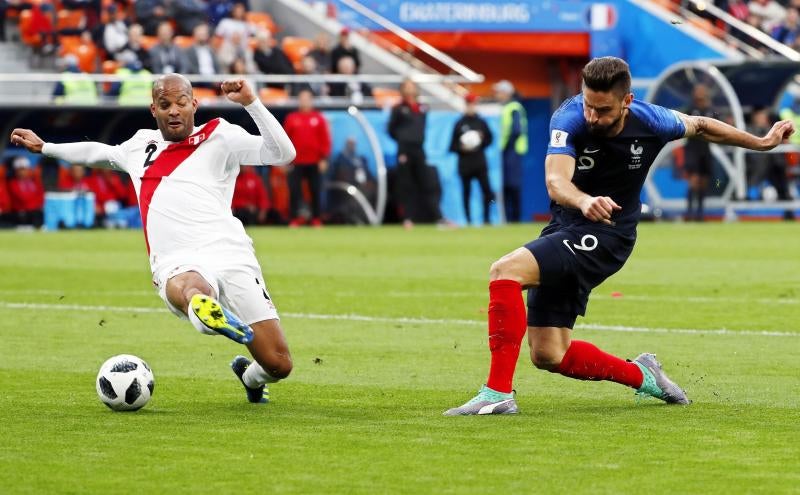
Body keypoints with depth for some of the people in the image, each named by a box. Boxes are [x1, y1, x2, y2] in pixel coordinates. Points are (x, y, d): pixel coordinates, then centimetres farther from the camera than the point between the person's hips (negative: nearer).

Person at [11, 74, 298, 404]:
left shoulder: (220, 138, 12)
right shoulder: (141, 145, 26)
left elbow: (283, 154, -1)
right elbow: (101, 152, 49)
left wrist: (251, 103, -8)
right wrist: (44, 148, 53)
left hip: (229, 253, -1)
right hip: (178, 265, 1)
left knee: (278, 365, -6)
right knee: (192, 288, -43)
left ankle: (250, 376, 29)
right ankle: (211, 314, -78)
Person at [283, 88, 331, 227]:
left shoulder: (319, 118, 7)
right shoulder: (291, 118, 8)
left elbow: (325, 139, 4)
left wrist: (324, 158, -3)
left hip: (314, 163, 0)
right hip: (296, 163, 0)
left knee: (316, 192, 1)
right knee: (294, 191, -6)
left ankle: (316, 219, 6)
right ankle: (294, 219, -2)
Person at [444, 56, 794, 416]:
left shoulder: (650, 122, -13)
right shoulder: (569, 119, -18)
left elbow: (700, 126, 11)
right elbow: (556, 181, -34)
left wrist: (761, 142, 19)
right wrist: (584, 201, -57)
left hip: (604, 237, -3)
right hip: (566, 227, 3)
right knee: (547, 355, 3)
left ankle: (498, 392, -29)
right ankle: (640, 375, 27)